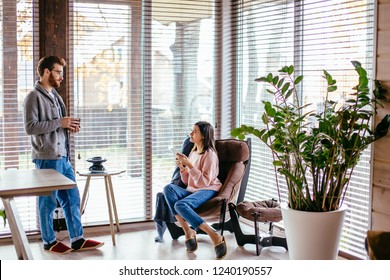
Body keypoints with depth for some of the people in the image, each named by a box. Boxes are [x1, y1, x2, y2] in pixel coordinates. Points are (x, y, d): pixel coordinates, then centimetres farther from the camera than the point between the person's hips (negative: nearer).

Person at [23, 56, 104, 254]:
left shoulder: (54, 95, 17)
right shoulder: (34, 97, -9)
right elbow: (30, 127, -18)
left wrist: (69, 127, 5)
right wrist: (59, 122, -17)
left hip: (63, 157, 9)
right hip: (47, 158, -8)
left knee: (72, 198, 10)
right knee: (48, 202, 3)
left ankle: (77, 240, 17)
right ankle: (49, 242, 16)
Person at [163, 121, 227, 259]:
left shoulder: (209, 154, -7)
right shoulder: (193, 152, 16)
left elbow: (204, 181, -17)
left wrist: (189, 165, -20)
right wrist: (182, 167, 0)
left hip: (207, 191, -7)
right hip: (192, 191, 7)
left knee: (181, 205, -34)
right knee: (168, 188, -22)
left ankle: (215, 236, -29)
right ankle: (188, 231, -26)